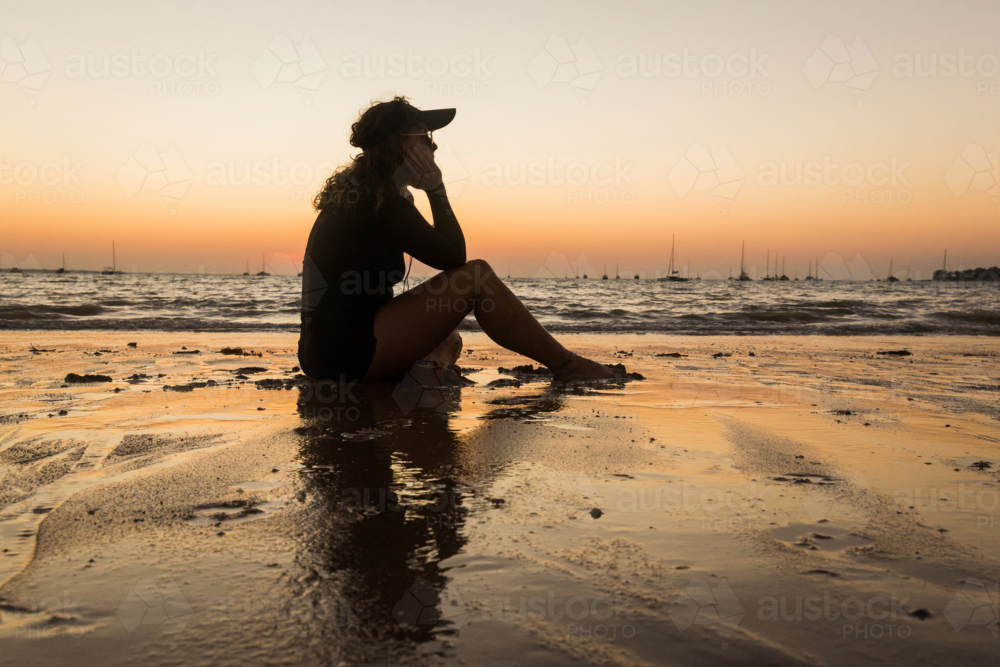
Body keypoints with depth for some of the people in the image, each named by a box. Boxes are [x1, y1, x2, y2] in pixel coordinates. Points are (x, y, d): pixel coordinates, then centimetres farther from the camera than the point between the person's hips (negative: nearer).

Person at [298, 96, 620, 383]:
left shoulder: (351, 193, 13)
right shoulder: (386, 205, -16)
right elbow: (455, 257, -8)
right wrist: (436, 190, -6)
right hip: (350, 354, -10)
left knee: (449, 338, 35)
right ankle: (566, 365, -4)